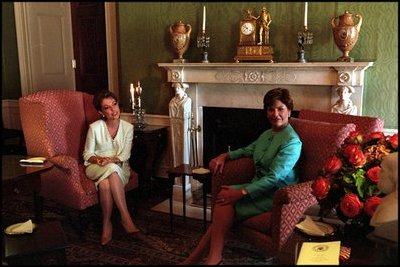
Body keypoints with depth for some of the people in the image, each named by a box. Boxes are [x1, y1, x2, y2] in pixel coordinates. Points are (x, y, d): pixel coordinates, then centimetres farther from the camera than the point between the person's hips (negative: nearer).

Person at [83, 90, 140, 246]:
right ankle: (126, 217, -32)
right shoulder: (94, 127, -7)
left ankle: (107, 224, -22)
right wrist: (99, 160, -23)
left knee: (105, 184, -36)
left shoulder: (128, 127, -3)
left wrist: (111, 159, -25)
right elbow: (87, 154, -1)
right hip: (96, 168, -1)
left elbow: (125, 155, -5)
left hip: (119, 167, 1)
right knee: (112, 170, -38)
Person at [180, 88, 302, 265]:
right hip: (258, 186, 8)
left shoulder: (292, 141, -15)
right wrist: (224, 156, 11)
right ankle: (213, 258, -17)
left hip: (276, 195, -8)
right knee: (223, 199, -18)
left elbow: (274, 178, -22)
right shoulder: (267, 134, 13)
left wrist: (241, 193, -27)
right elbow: (248, 150, 30)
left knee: (226, 203, -22)